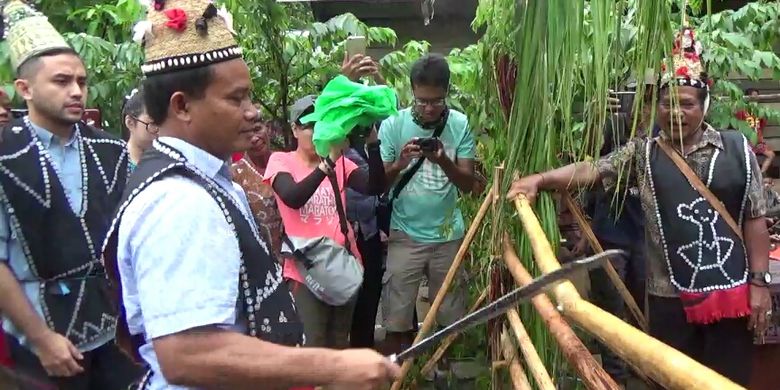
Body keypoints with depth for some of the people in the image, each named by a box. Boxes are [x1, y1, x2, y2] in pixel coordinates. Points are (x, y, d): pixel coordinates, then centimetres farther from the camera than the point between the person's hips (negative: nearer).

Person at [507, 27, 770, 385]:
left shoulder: (737, 150, -1)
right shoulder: (642, 153, 2)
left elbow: (754, 219, 1)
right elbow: (593, 170, -10)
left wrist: (759, 281, -1)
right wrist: (540, 179, -25)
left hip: (730, 291, -1)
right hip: (670, 296, 1)